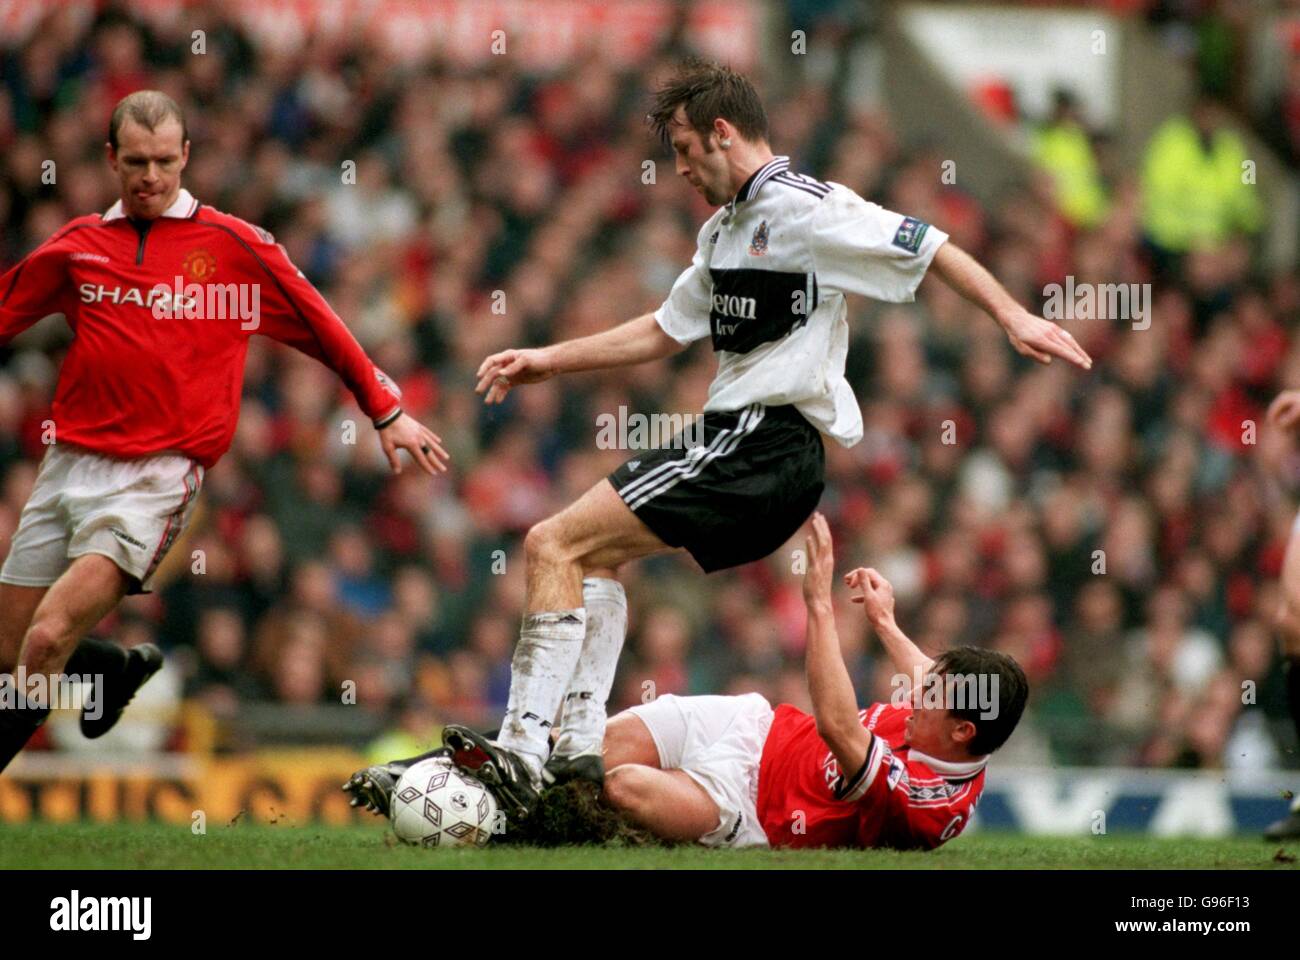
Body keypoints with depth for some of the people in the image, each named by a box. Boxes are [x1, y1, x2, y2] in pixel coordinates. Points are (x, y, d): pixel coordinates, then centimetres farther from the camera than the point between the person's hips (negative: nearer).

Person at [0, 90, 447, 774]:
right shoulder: (76, 247, 9)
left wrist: (386, 411, 15)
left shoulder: (234, 246, 2)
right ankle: (117, 669, 35)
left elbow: (321, 328, 11)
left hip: (155, 475, -4)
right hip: (68, 462, 4)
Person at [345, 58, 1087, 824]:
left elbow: (932, 250, -10)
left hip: (768, 447, -10)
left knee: (555, 544, -13)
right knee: (594, 555, 21)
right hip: (736, 438, 10)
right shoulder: (725, 230, 20)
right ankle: (579, 748, 10)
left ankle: (522, 749, -19)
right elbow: (663, 332, 30)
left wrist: (1014, 317, -19)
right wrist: (547, 361, 27)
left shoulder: (804, 209, -10)